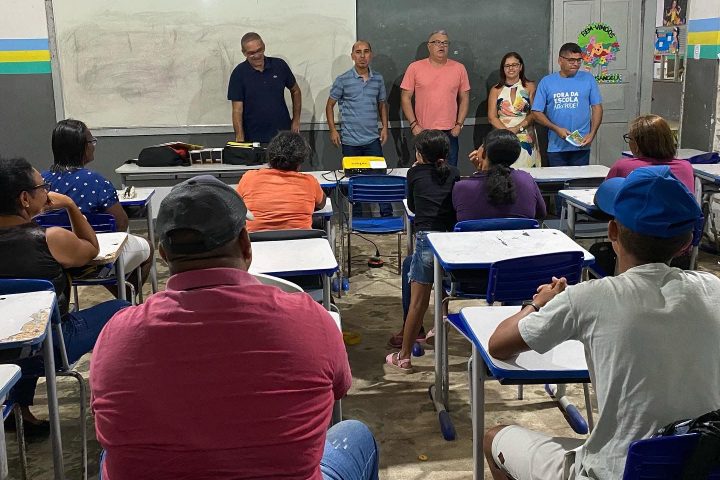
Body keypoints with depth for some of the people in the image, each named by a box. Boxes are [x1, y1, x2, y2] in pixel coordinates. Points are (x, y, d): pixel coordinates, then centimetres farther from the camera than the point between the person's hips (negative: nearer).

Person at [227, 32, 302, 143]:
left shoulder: (279, 65, 1)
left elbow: (295, 91, 15)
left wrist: (296, 120, 10)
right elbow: (237, 109, -9)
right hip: (253, 138, -2)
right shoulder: (239, 73, -6)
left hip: (283, 134, 2)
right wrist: (240, 139, -17)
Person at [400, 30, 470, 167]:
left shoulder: (459, 68, 6)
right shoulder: (415, 68, 1)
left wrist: (459, 124, 0)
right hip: (423, 132, -1)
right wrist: (413, 124, -6)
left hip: (450, 133, 1)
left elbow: (464, 98, 10)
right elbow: (405, 98, 1)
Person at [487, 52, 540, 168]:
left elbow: (534, 113, 1)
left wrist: (518, 128, -13)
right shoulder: (496, 90, 10)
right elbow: (492, 117, 3)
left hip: (525, 138, 0)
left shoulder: (529, 87, 8)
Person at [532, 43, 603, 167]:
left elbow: (597, 107, 5)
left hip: (581, 147, 0)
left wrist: (592, 134, -7)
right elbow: (536, 113, 0)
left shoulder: (588, 79, 4)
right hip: (556, 148, 0)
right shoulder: (546, 82, 2)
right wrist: (556, 129, -13)